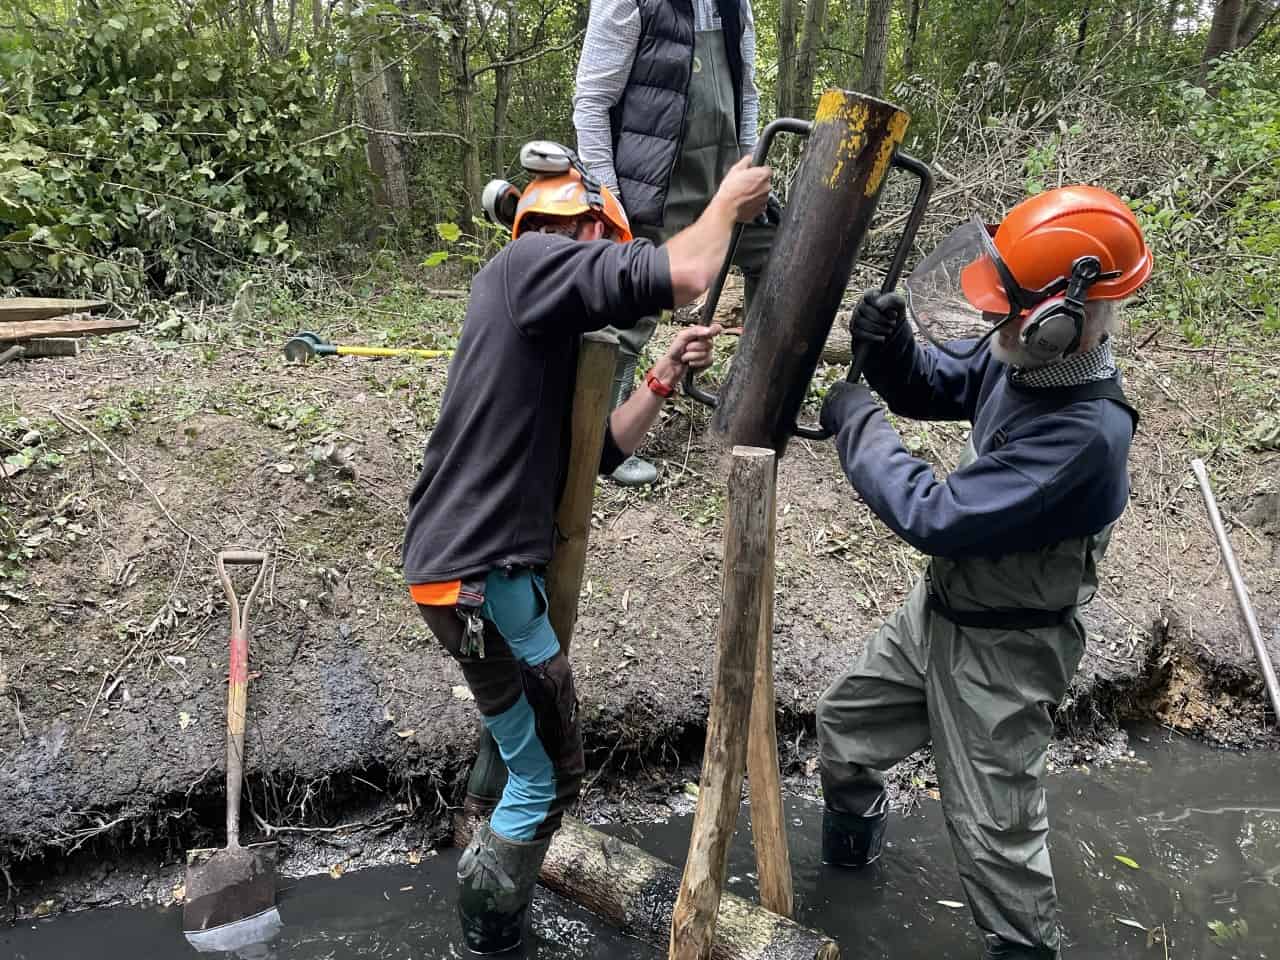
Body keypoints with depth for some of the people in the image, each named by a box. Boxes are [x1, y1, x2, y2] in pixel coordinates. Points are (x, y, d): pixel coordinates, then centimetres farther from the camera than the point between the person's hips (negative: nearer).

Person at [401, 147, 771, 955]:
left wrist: (664, 379, 10)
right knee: (550, 782, 3)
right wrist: (727, 204, -3)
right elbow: (682, 276, -22)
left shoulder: (547, 333, 21)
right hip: (481, 576, -10)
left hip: (466, 564, 10)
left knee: (524, 754, 28)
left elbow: (602, 453, 22)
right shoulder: (530, 262, -9)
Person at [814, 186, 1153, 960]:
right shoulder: (1025, 360, -11)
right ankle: (851, 849, 52)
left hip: (1003, 649, -8)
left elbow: (936, 518, -34)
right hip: (940, 607, 9)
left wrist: (859, 423, -24)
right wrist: (891, 345, -16)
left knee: (994, 828, 6)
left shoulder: (1084, 433, -35)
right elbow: (930, 386, 6)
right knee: (847, 727, 24)